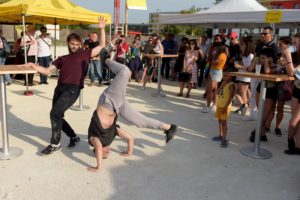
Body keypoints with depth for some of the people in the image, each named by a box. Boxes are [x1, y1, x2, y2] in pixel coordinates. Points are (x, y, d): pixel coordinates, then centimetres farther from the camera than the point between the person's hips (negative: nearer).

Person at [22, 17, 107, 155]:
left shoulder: (85, 54, 15)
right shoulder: (62, 58, 24)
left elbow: (102, 45, 15)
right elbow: (48, 71, 18)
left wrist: (101, 29, 7)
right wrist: (33, 66, 5)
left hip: (73, 89, -6)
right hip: (60, 88, 6)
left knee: (55, 113, -16)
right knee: (57, 116, 8)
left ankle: (55, 144, -1)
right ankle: (74, 137, 29)